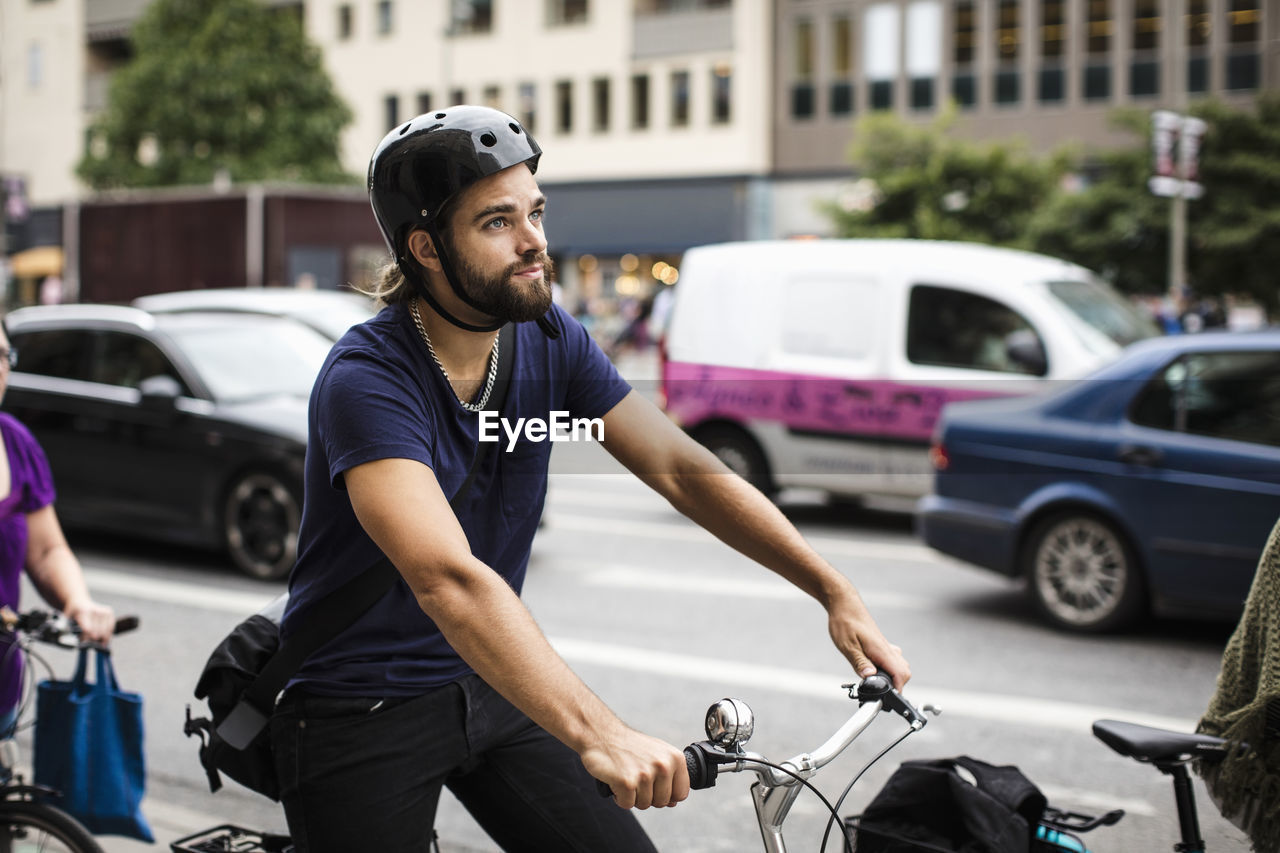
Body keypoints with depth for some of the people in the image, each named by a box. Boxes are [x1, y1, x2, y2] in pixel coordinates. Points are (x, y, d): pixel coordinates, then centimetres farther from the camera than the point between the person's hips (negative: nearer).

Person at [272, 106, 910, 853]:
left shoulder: (552, 343, -5)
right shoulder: (366, 380, -26)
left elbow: (683, 469, -6)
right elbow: (449, 579, -39)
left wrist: (835, 591, -16)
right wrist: (596, 735, -48)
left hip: (487, 686, 6)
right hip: (362, 715, -5)